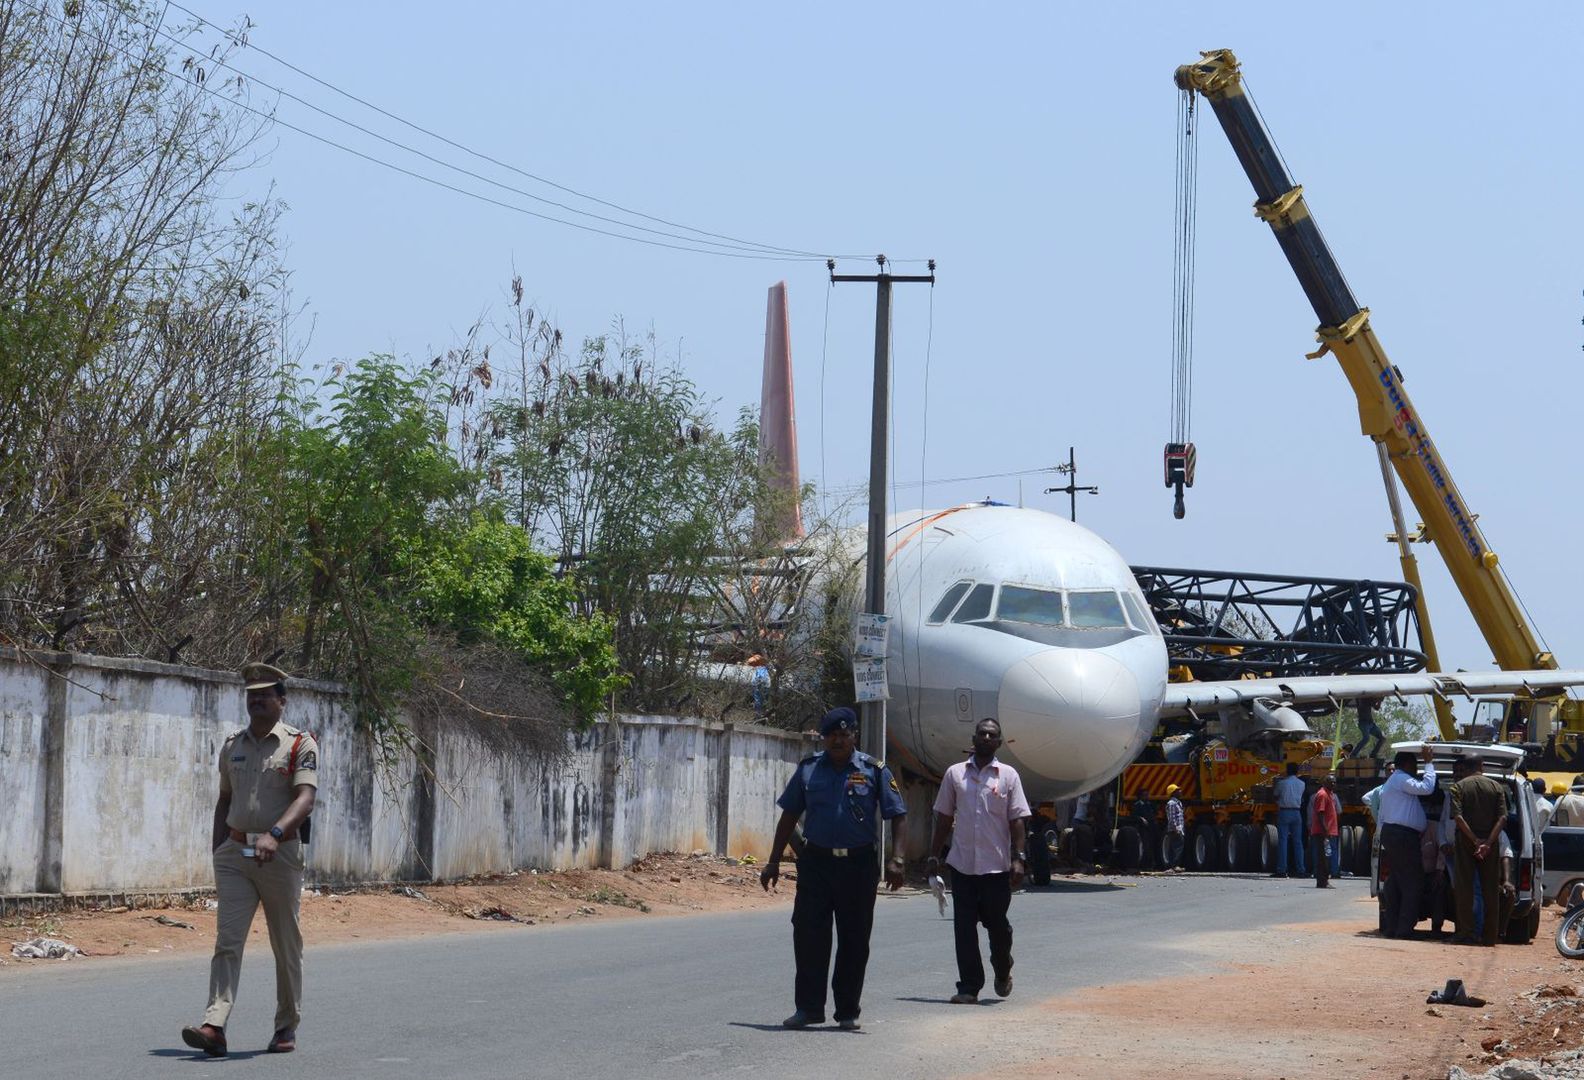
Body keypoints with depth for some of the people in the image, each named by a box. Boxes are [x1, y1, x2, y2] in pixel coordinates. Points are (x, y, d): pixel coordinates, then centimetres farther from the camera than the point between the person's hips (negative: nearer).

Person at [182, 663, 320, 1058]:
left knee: (286, 946, 7)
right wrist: (218, 854, 15)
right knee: (227, 940, -9)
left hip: (280, 855, -3)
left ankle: (287, 1027, 20)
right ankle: (214, 1028, -20)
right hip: (234, 853, 3)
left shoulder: (300, 744, -4)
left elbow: (305, 799, -16)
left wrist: (273, 834, -32)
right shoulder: (232, 746, 13)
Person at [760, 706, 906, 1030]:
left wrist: (896, 860, -12)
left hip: (859, 864, -1)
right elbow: (789, 815, 12)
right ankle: (808, 1007, 5)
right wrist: (773, 862, 10)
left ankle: (848, 1011, 14)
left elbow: (896, 817, 0)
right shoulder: (809, 769, 6)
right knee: (808, 935, -3)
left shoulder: (874, 770, 0)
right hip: (816, 861, 1)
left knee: (854, 941, 4)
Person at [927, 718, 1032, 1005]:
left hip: (997, 865, -1)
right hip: (962, 863, 1)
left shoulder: (1008, 775, 2)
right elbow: (944, 818, 12)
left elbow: (1017, 820, 0)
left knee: (997, 924, 7)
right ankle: (969, 987, 2)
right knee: (964, 927, -1)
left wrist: (1018, 859, -9)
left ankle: (1003, 970, 33)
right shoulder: (955, 774, 7)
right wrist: (934, 856, 7)